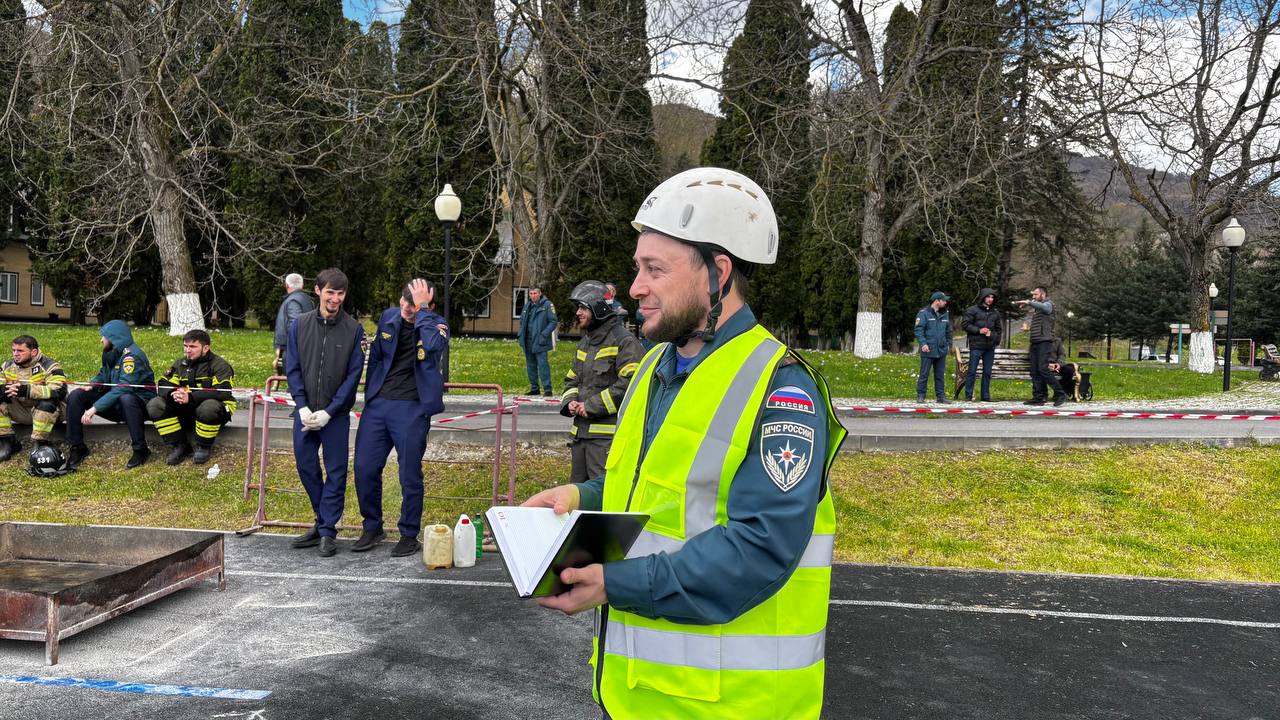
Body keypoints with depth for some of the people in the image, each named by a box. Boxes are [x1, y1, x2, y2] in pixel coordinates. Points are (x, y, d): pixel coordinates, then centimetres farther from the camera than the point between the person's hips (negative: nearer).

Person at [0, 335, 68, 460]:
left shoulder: (49, 366, -16)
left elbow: (59, 391, -33)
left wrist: (26, 390, -40)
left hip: (49, 411, -6)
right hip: (21, 411, 6)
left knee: (46, 402, -37)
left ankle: (39, 444, -23)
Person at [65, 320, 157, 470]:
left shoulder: (132, 356, -22)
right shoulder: (111, 353, 6)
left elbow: (123, 388, -30)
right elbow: (103, 374, 19)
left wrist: (95, 408, -32)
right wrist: (92, 385, -6)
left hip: (139, 404, -9)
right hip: (115, 404, 9)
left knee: (126, 399, -42)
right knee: (75, 397, -4)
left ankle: (140, 450, -29)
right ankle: (77, 447, 2)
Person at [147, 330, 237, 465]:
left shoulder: (219, 365, -9)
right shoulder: (180, 364, 12)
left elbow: (222, 392, -24)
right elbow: (164, 385, 3)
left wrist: (190, 397, -33)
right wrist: (173, 394, -23)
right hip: (185, 411, 6)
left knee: (209, 407, -41)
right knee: (154, 405, -12)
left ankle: (204, 447, -13)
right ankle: (179, 446, -7)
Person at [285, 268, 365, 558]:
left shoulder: (353, 330, -4)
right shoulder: (299, 325, 3)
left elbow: (353, 375, -6)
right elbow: (292, 368, 2)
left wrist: (329, 412, -13)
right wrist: (303, 407, -9)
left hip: (336, 415, -3)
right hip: (305, 412, 3)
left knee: (336, 472, 2)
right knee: (306, 467, 10)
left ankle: (327, 531, 11)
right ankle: (323, 522, 27)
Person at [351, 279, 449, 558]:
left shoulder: (436, 325, -5)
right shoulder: (389, 317, 8)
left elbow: (433, 345, -30)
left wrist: (422, 309, -21)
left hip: (412, 408, -4)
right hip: (378, 404, 5)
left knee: (410, 475, 2)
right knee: (365, 469, 6)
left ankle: (410, 535, 18)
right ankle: (372, 528, 25)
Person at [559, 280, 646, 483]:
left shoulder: (623, 341, -9)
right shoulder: (584, 343, 20)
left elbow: (630, 384, -20)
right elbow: (572, 380, 28)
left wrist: (592, 406, -17)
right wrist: (569, 402, 4)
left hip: (608, 434, -9)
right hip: (581, 432, 9)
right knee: (577, 486, 16)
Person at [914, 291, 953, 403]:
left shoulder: (945, 314, 14)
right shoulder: (924, 313, -7)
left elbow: (948, 331, 22)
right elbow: (918, 330, -12)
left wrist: (948, 344, 16)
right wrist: (923, 343, -22)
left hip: (941, 351, 6)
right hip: (928, 351, -6)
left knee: (940, 375, 9)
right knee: (924, 374, -1)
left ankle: (941, 396, 14)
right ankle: (920, 395, 7)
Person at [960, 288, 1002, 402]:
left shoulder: (995, 312, 14)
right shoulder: (973, 310, -3)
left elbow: (999, 329, 23)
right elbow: (964, 324, -6)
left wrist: (996, 341, 9)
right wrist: (978, 330, -13)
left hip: (990, 347, 5)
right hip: (976, 346, -5)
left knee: (987, 372, 8)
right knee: (972, 371, -3)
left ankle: (986, 395, 15)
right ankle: (968, 395, 3)